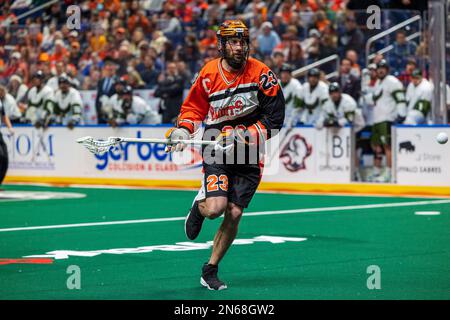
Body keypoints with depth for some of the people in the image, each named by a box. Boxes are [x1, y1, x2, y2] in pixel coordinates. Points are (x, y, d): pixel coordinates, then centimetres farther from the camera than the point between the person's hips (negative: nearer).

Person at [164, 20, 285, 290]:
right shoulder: (208, 74, -3)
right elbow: (194, 107, 13)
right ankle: (199, 205, 18)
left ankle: (210, 270, 15)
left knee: (234, 214, -3)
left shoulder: (262, 74, -9)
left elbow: (274, 119, -8)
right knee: (215, 208, -21)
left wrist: (243, 135, -18)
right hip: (216, 151, 0)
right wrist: (183, 129, -5)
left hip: (249, 156, 0)